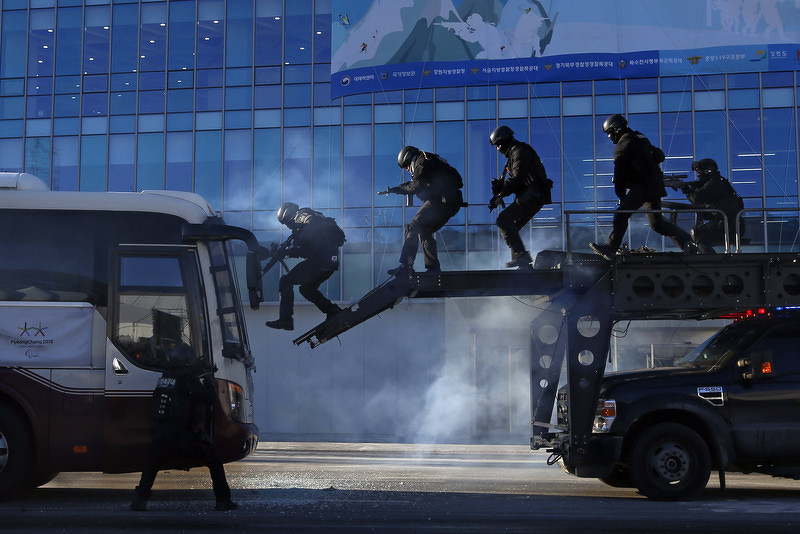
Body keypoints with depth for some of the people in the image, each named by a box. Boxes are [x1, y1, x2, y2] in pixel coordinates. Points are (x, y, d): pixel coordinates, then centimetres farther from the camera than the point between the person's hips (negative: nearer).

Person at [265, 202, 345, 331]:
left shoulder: (301, 215, 3)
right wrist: (291, 251, 16)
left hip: (321, 257, -9)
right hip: (332, 259, 9)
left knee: (286, 282, 0)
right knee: (307, 288, 26)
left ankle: (285, 319, -7)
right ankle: (334, 312, 15)